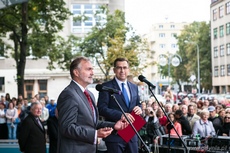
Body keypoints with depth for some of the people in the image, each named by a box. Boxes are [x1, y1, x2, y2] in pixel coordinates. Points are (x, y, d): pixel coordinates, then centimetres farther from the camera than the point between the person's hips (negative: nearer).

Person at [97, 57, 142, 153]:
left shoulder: (134, 87, 14)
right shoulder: (106, 87, -5)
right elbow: (101, 109, -12)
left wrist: (139, 108, -4)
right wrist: (120, 115, -23)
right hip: (115, 134, -5)